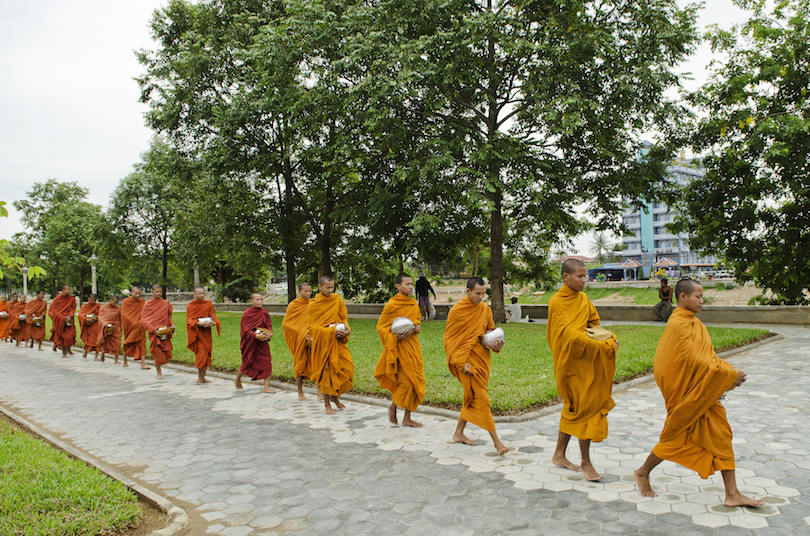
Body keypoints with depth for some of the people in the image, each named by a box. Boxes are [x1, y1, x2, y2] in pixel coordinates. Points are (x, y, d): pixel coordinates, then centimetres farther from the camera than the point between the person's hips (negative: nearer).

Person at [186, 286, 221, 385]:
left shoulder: (208, 304, 11)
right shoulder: (190, 306, 2)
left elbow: (213, 316, 7)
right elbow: (189, 320, -4)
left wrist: (213, 323, -15)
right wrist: (199, 323, -23)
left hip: (206, 332, 4)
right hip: (197, 332, -4)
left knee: (207, 354, 5)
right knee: (201, 353, -14)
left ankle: (202, 377, 15)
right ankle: (200, 377, -6)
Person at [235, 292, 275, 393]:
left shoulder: (264, 312, 4)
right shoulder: (246, 314, -8)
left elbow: (269, 325, 8)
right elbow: (244, 330, -10)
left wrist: (270, 333, -14)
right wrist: (255, 335, -24)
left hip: (262, 341, 3)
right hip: (250, 342, -3)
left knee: (267, 363, -7)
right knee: (247, 363, 10)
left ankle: (266, 387, -2)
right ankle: (238, 379, 41)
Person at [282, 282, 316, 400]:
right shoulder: (293, 305, -5)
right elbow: (285, 324, -6)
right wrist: (301, 333, -14)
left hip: (312, 340, 3)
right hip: (299, 340, -3)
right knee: (300, 364, 4)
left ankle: (320, 392, -2)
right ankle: (300, 394, 16)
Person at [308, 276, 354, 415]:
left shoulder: (337, 300, 6)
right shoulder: (313, 305, -3)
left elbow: (344, 318, 12)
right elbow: (312, 327, -7)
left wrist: (347, 329, -11)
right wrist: (331, 331, -19)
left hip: (338, 341, 3)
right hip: (322, 342, -3)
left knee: (347, 366, -9)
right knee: (326, 371, -2)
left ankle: (335, 395, 14)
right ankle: (327, 404, 12)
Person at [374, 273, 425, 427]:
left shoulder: (414, 304, 8)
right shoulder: (392, 305, -11)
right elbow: (381, 326, -6)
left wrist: (417, 327, 0)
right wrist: (395, 337, -20)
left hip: (413, 345, 7)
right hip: (399, 346, -6)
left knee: (415, 381, 6)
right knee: (405, 381, -8)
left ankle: (407, 418, 15)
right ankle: (393, 407, 20)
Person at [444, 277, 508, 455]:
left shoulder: (485, 309, 6)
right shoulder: (457, 311, -10)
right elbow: (449, 338, -7)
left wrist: (495, 343, -5)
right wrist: (460, 363, -14)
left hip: (483, 358, 6)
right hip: (467, 359, -6)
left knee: (472, 397, 15)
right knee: (481, 398, -8)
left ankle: (459, 433, 30)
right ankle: (496, 441, -4)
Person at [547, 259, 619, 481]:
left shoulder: (582, 298, 10)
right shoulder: (557, 302, -15)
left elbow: (594, 323, 16)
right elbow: (570, 334, -24)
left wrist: (609, 338, -5)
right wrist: (602, 346, -27)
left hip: (586, 361, 8)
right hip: (572, 362, -8)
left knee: (573, 407, 14)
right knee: (586, 407, -5)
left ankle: (559, 455, 26)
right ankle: (586, 463, 7)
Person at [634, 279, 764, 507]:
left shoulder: (694, 322, 11)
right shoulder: (678, 325, -20)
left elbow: (707, 355, 12)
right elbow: (693, 360, -24)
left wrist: (730, 372, -4)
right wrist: (729, 373, -18)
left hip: (704, 392, 9)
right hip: (686, 393, -9)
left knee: (721, 435, 7)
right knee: (676, 437, 3)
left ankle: (732, 494, 14)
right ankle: (642, 473, 23)